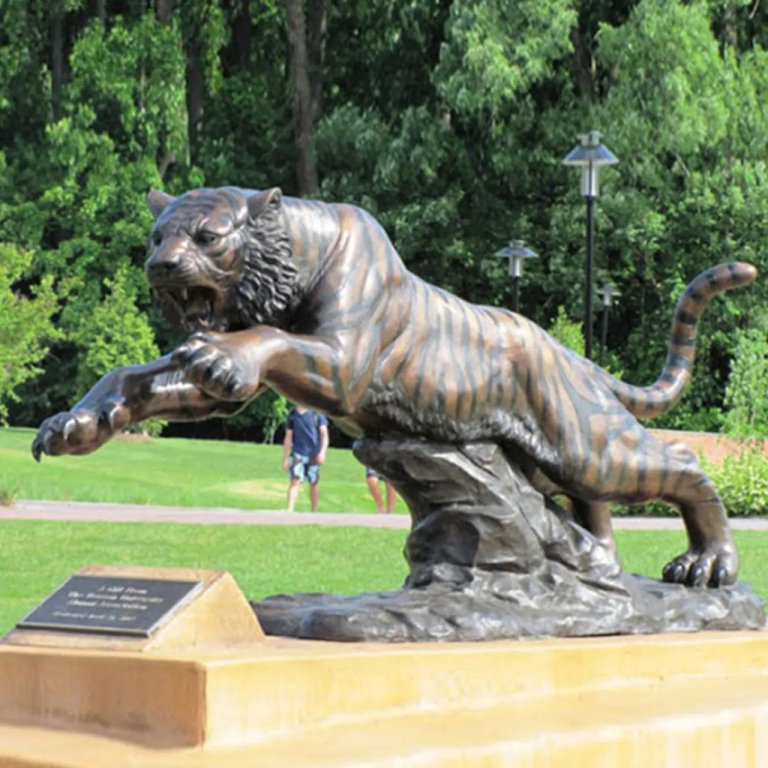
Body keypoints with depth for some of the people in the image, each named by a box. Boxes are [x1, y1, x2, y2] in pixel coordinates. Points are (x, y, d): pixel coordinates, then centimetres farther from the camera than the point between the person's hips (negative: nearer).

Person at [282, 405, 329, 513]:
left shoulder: (317, 414, 0)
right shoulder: (292, 415, 6)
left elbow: (324, 434, -2)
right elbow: (288, 438, 10)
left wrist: (323, 451, -17)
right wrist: (285, 459, 9)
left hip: (314, 455, 0)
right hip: (298, 453, 0)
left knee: (314, 484, 8)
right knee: (294, 481, -14)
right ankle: (289, 511, -21)